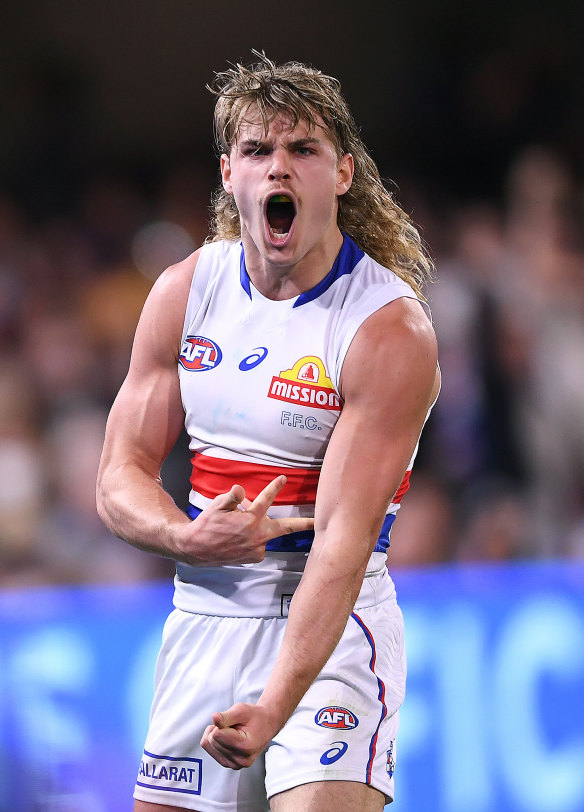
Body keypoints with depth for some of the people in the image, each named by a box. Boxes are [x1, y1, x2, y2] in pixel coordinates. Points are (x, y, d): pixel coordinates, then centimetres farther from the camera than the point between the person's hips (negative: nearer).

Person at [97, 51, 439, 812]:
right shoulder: (184, 291, 2)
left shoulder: (391, 329, -15)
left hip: (333, 624, -5)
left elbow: (344, 541, -22)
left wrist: (273, 710, -33)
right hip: (204, 618, 5)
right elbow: (120, 478, 6)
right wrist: (190, 539, -18)